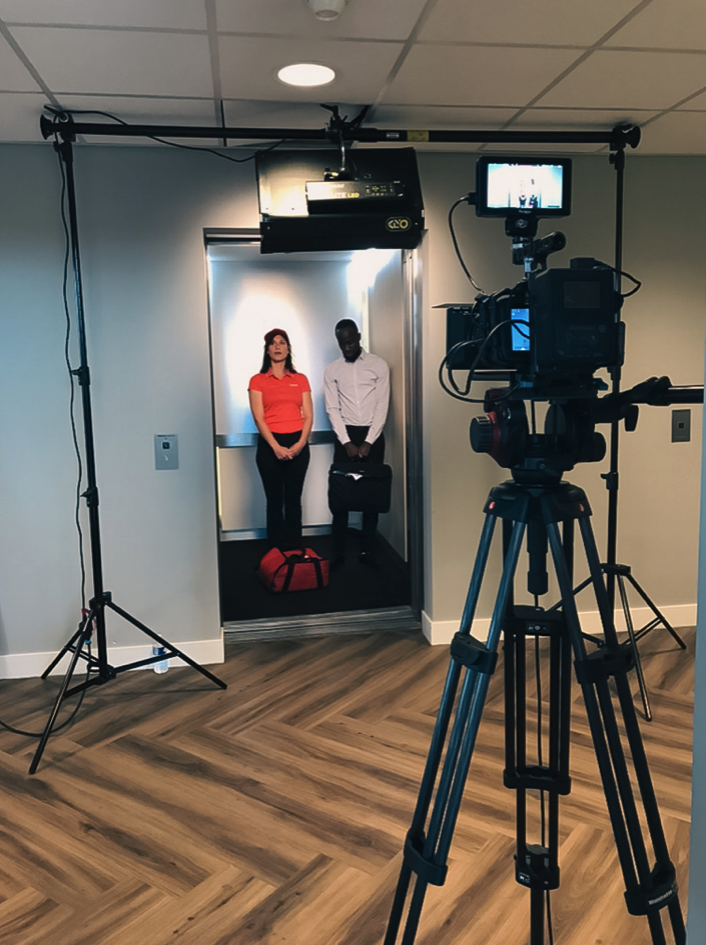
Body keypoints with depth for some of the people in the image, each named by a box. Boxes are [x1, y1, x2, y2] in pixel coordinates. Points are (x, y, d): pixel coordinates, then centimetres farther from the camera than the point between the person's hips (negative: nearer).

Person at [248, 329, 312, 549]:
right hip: (270, 445, -1)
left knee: (293, 500, 4)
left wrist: (301, 443, -11)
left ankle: (295, 550, 12)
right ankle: (276, 551, 11)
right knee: (274, 501, 3)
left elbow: (308, 415, 5)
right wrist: (276, 447, -15)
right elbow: (258, 418, -4)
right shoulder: (257, 380, 4)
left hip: (297, 445, 2)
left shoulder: (300, 380, 10)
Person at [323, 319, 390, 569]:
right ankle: (337, 552, 4)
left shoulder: (379, 365, -1)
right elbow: (333, 409, 1)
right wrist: (347, 442, -9)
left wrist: (368, 442, -10)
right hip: (345, 434, 1)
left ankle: (368, 550, 10)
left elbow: (382, 406, -4)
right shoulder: (332, 370, 4)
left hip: (372, 434, -1)